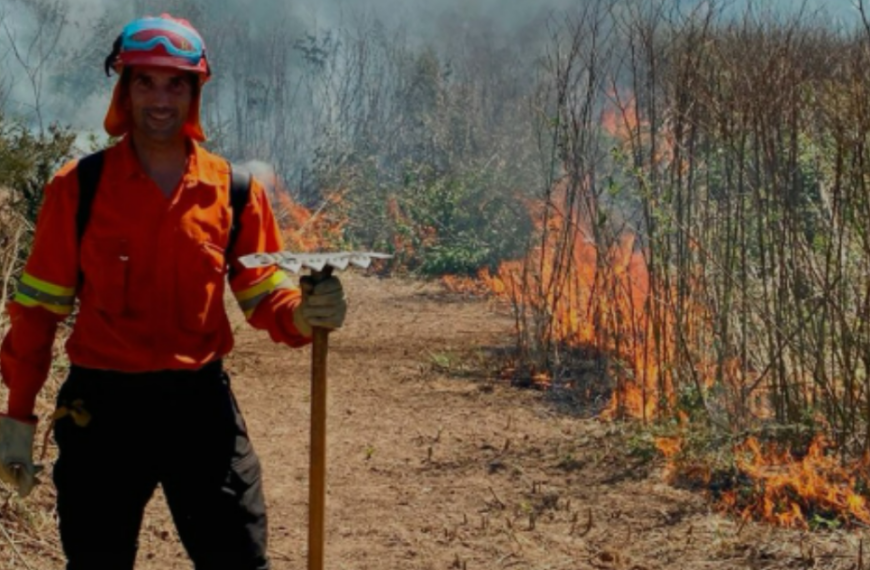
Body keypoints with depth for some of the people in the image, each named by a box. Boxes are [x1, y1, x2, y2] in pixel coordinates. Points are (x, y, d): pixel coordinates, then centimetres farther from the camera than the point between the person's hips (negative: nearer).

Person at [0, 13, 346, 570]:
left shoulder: (235, 190, 1)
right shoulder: (77, 187, -3)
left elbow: (264, 293, 5)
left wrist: (302, 314, -19)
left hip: (201, 400, 1)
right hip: (102, 405, -1)